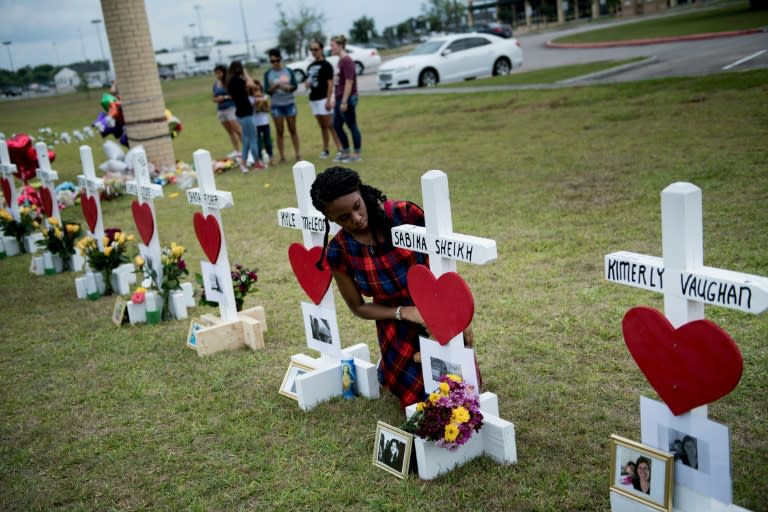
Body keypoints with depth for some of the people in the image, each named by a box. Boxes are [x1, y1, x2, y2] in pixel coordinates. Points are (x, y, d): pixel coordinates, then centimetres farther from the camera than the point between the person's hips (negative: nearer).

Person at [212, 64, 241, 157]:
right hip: (220, 110, 7)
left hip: (231, 108, -7)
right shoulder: (215, 84, 9)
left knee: (238, 130, -12)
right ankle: (237, 151, 14)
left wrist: (225, 97, -15)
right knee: (230, 132, 9)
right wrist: (217, 99, -4)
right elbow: (214, 98, 17)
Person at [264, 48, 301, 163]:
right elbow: (267, 91, -4)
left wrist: (289, 87, -22)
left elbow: (295, 85, -2)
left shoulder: (288, 71, 2)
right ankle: (282, 157, 5)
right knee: (280, 132, 2)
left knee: (293, 130, 7)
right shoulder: (268, 74, 0)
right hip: (276, 105, 0)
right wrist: (275, 86, -23)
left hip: (289, 103, 0)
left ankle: (298, 154, 12)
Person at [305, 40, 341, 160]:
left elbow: (330, 83, -11)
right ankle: (325, 149, 17)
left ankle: (339, 149, -9)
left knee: (330, 125, -10)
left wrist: (329, 100, -18)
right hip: (313, 99, 7)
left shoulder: (326, 65, -6)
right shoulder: (310, 66, 14)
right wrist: (307, 84, -1)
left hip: (324, 98, -7)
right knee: (322, 126, 11)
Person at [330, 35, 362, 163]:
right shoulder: (340, 61, 12)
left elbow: (349, 82, -19)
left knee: (352, 126, 0)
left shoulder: (347, 60, -14)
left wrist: (344, 101, -20)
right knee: (336, 126, 14)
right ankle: (345, 152, 24)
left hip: (347, 99, -9)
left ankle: (356, 154, 10)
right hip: (340, 98, 9)